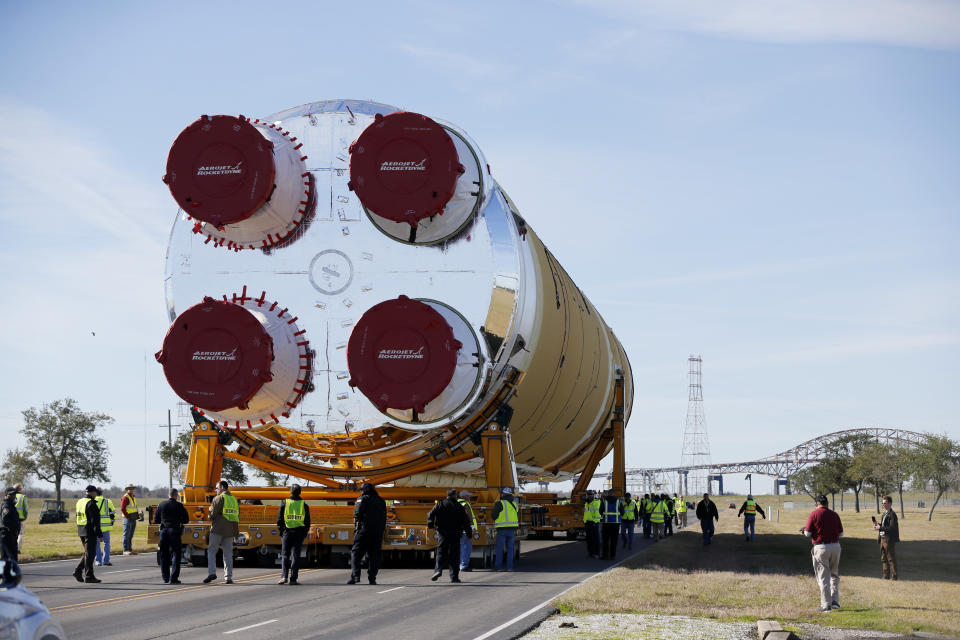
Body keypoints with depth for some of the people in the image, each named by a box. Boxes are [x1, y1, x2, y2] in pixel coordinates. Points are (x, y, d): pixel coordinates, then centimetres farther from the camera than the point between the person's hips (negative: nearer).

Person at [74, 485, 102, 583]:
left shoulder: (79, 502, 12)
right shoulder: (91, 504, -16)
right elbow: (95, 520, -19)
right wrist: (99, 534, -18)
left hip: (81, 531, 8)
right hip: (90, 531, -8)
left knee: (88, 553, 18)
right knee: (89, 554, -2)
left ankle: (78, 571, 11)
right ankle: (89, 576, 2)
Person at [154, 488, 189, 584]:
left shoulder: (161, 505, 6)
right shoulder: (179, 506, -3)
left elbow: (156, 520, 9)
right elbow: (186, 520, -1)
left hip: (164, 530, 3)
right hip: (175, 531, -3)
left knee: (164, 555, 12)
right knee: (176, 554, 2)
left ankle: (165, 578, 14)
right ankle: (173, 578, -5)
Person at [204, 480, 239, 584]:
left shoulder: (218, 498, -5)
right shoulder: (234, 499, 15)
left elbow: (213, 513, -12)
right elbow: (238, 515, 15)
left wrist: (211, 519, 9)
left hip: (218, 529, -5)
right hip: (230, 530, 5)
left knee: (211, 551, 2)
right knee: (228, 553, 7)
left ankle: (212, 572, -13)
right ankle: (228, 577, 2)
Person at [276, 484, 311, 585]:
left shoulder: (284, 503, 2)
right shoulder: (304, 505, 3)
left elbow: (279, 520, 2)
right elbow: (307, 522, 4)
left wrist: (281, 532, 11)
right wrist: (305, 534, 13)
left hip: (286, 532, 0)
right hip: (299, 533, 0)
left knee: (285, 555, 7)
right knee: (295, 556, 3)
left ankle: (284, 576, -7)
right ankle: (293, 578, -1)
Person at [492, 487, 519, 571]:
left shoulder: (500, 504, -9)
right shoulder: (514, 504, 11)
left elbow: (493, 515, -8)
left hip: (502, 529, -5)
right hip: (512, 529, 5)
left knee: (499, 548, 1)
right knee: (510, 549, 10)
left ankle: (498, 566, 0)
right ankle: (509, 566, 7)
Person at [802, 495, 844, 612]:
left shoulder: (814, 514, -6)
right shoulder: (834, 514, 6)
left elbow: (808, 533, -8)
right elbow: (841, 534, 9)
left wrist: (804, 531, 15)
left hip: (820, 548, -4)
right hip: (835, 546, 4)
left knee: (823, 577, 2)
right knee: (834, 575, 19)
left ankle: (826, 604, 1)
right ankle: (835, 601, 12)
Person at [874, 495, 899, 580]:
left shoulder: (892, 514, -13)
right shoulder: (884, 514, 16)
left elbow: (892, 528, -20)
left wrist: (880, 528, -21)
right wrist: (878, 525, 4)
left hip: (889, 540, -9)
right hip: (883, 539, 9)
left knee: (891, 559, -3)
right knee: (884, 559, 13)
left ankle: (894, 576, 4)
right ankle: (886, 576, 19)